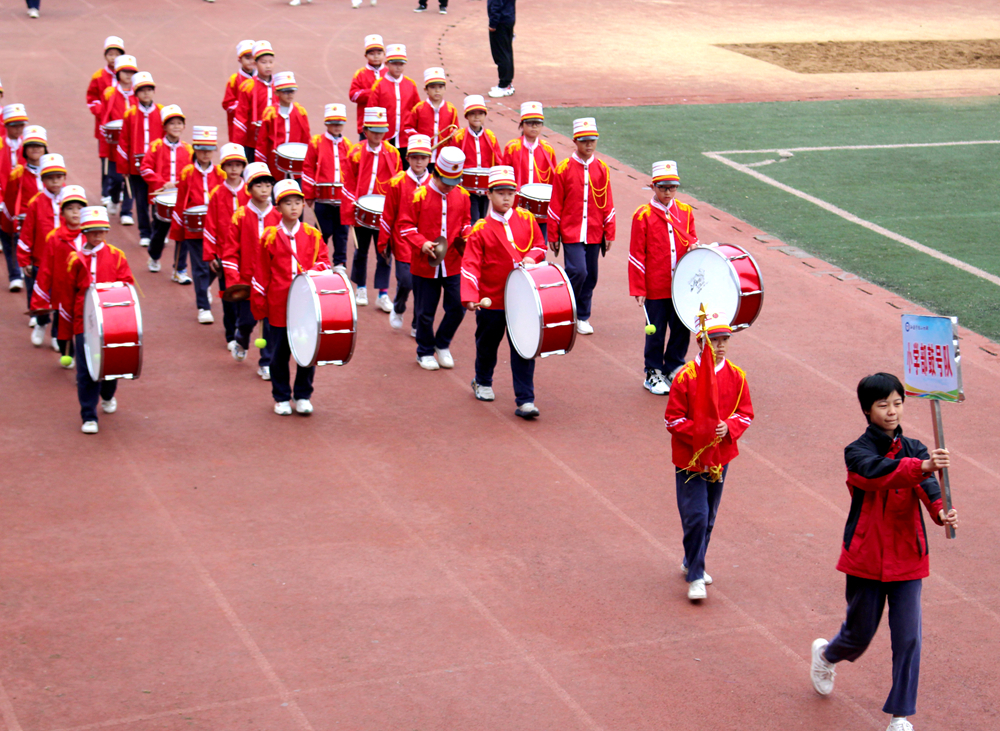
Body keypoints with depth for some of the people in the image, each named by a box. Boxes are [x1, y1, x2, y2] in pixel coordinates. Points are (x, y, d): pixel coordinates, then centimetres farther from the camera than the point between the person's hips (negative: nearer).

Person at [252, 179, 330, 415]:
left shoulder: (313, 235, 5)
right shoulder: (270, 237, 1)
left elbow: (324, 261, 6)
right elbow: (262, 272, 3)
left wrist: (313, 270, -16)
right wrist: (259, 302, 1)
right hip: (279, 305, -1)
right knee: (280, 353, 6)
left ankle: (303, 396, 17)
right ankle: (281, 398, 18)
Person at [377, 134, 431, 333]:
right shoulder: (398, 182, -2)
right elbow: (388, 215, 2)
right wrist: (383, 242, 3)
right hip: (403, 242, -2)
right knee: (406, 281, -12)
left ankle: (418, 326, 17)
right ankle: (398, 310, 20)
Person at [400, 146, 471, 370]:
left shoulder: (462, 195, 3)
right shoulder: (419, 195, -10)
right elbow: (406, 225, -6)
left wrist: (467, 237, -4)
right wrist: (421, 243, -21)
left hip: (453, 265, 3)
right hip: (425, 265, -3)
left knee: (458, 308, 0)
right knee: (425, 312, 6)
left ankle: (443, 345, 25)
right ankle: (425, 352, 26)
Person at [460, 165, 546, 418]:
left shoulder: (527, 220, 2)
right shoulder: (480, 229, -7)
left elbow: (539, 244, 14)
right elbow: (470, 266, -13)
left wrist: (531, 257, -10)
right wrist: (470, 297, -26)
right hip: (491, 301, -1)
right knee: (487, 345, 17)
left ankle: (525, 401, -3)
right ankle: (483, 382, 45)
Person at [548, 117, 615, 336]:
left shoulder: (602, 169, 5)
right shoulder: (564, 168, -4)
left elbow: (607, 204, 9)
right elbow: (555, 205, -1)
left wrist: (609, 234, 5)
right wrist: (553, 235, -1)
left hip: (594, 233, 4)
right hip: (571, 233, -3)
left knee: (590, 276, 7)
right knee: (578, 272, -16)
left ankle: (582, 318, 21)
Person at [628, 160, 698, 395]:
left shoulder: (685, 212, 6)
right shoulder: (643, 215, -6)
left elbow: (691, 238, 17)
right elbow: (636, 255, -6)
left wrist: (694, 245, -9)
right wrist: (638, 289, -9)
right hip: (656, 288, -4)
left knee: (682, 329, 9)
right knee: (656, 333, 6)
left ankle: (674, 369, 26)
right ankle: (654, 375, 19)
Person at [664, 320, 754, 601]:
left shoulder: (736, 376, -1)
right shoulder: (686, 377, -13)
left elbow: (745, 413, 4)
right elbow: (673, 419, -10)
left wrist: (728, 428, -17)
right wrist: (700, 433, -24)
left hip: (720, 458, 5)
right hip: (689, 458, -5)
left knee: (709, 517, 15)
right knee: (696, 517, -10)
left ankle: (692, 564, 35)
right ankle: (695, 577, 0)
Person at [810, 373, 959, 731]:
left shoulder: (914, 450, 3)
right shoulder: (857, 452, -8)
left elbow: (926, 484, -17)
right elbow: (877, 472, -32)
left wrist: (941, 510, -40)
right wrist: (920, 467, -50)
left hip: (906, 557, 3)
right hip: (867, 558, -3)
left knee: (908, 637, -3)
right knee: (859, 634, 10)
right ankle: (826, 654, 46)